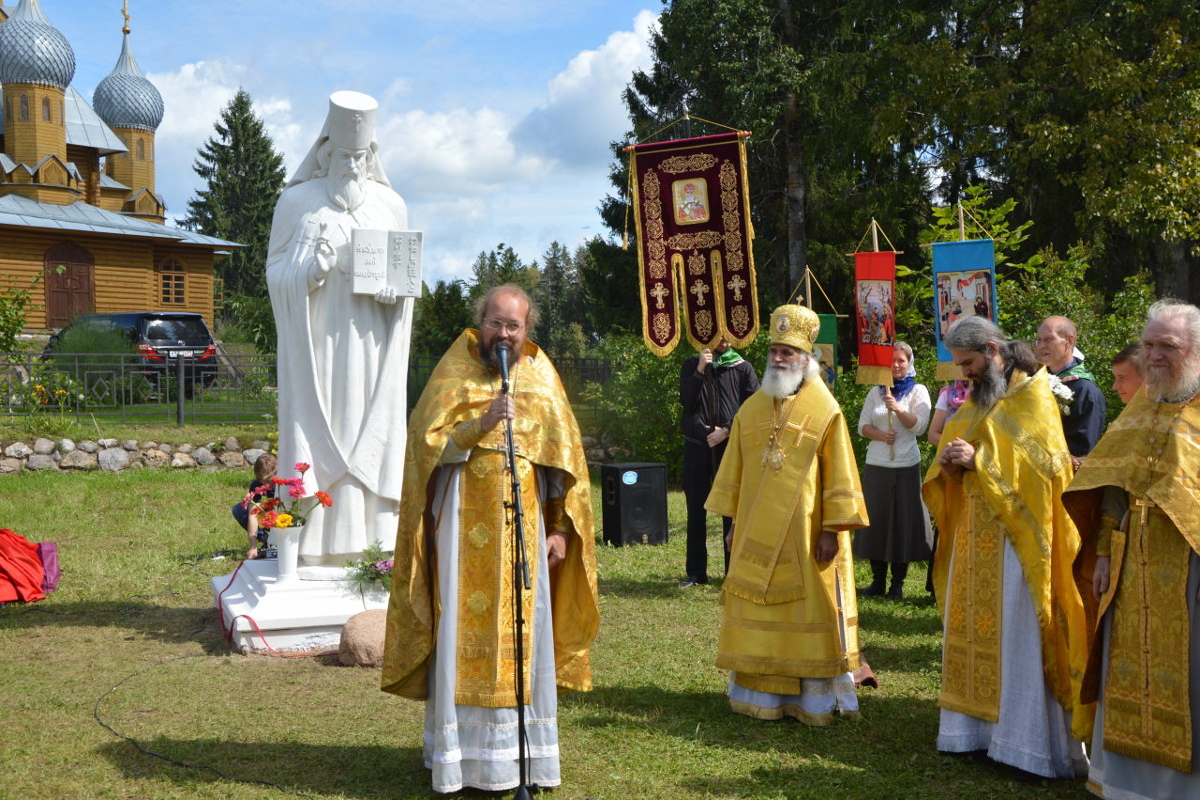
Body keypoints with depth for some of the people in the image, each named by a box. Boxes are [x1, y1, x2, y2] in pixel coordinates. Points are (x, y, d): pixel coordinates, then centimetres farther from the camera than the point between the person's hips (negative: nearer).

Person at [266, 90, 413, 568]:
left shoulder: (391, 206, 11)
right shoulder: (297, 201, 6)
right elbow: (275, 272, 5)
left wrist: (390, 286, -9)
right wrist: (310, 269, -15)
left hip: (370, 348, 2)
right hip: (315, 346, -2)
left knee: (370, 440, -1)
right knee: (316, 441, -5)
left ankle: (372, 550, 3)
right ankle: (315, 555, -3)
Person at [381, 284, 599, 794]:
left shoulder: (542, 379, 9)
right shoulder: (453, 373, 2)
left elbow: (564, 458, 10)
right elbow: (428, 445, -7)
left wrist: (560, 529, 4)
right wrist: (482, 423, -21)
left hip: (522, 529, 3)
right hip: (464, 529, -2)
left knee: (521, 634, 4)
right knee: (463, 635, -3)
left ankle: (519, 747, 13)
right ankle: (461, 752, 3)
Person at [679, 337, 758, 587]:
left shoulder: (743, 368, 4)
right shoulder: (691, 365, 8)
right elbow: (686, 401, -4)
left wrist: (727, 430, -11)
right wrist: (700, 370, -11)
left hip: (730, 446, -2)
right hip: (696, 446, 2)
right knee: (696, 510, 5)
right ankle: (696, 572, 13)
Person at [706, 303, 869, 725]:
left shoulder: (825, 411, -5)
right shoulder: (751, 409, 8)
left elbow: (839, 476, -7)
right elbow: (734, 471, 12)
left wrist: (832, 529, -12)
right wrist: (733, 520, 10)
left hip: (804, 533, -4)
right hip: (757, 532, 4)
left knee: (809, 610, 1)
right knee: (758, 612, 8)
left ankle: (815, 698, 12)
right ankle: (761, 694, 18)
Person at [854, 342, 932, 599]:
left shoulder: (918, 391, 4)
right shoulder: (876, 392, 12)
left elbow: (919, 426, -7)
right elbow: (863, 426, 8)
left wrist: (898, 409, -22)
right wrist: (880, 435, -11)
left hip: (906, 465, -3)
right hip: (876, 464, 3)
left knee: (903, 520, -1)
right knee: (875, 519, 3)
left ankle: (898, 582, 7)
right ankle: (878, 580, 12)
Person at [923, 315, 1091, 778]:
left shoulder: (1033, 394, -6)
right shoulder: (975, 402, 16)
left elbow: (1046, 458, -16)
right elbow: (950, 457, 18)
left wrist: (979, 459, -22)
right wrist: (948, 462, -6)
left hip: (1015, 533, -7)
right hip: (973, 532, 7)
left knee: (1015, 632, -7)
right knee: (970, 627, 8)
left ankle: (1025, 738, -2)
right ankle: (975, 724, 17)